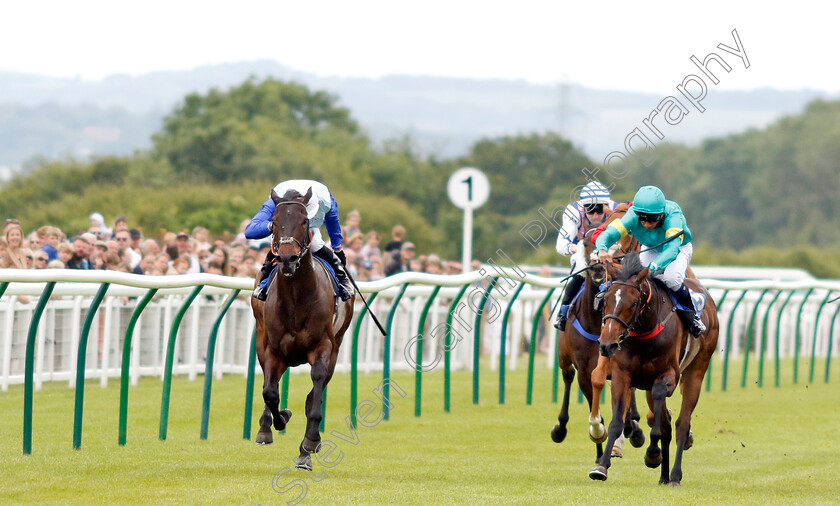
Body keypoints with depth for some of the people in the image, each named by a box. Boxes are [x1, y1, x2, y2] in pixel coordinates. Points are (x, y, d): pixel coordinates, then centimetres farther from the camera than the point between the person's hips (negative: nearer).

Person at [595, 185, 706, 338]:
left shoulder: (672, 214, -41)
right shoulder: (633, 215, -32)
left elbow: (672, 249, -53)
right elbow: (609, 233, -40)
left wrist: (652, 268, -71)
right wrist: (602, 249, -65)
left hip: (680, 247, -3)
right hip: (651, 249, 3)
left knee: (672, 278, -33)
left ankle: (691, 315, -8)